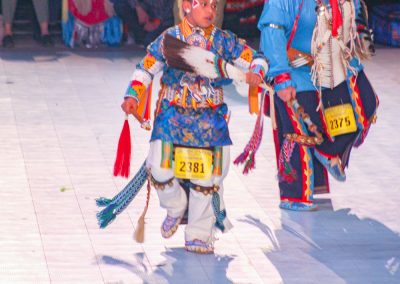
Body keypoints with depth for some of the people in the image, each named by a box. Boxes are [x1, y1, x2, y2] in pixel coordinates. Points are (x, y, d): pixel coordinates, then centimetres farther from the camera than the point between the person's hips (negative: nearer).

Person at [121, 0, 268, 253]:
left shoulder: (223, 40, 3)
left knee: (207, 176, 1)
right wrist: (133, 96, -7)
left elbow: (256, 58, 8)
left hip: (210, 118, 1)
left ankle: (199, 235, 17)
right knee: (161, 170, -14)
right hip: (172, 116, -1)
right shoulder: (169, 38, 0)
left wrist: (256, 73, -15)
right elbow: (146, 69, 7)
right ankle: (176, 209, 19)